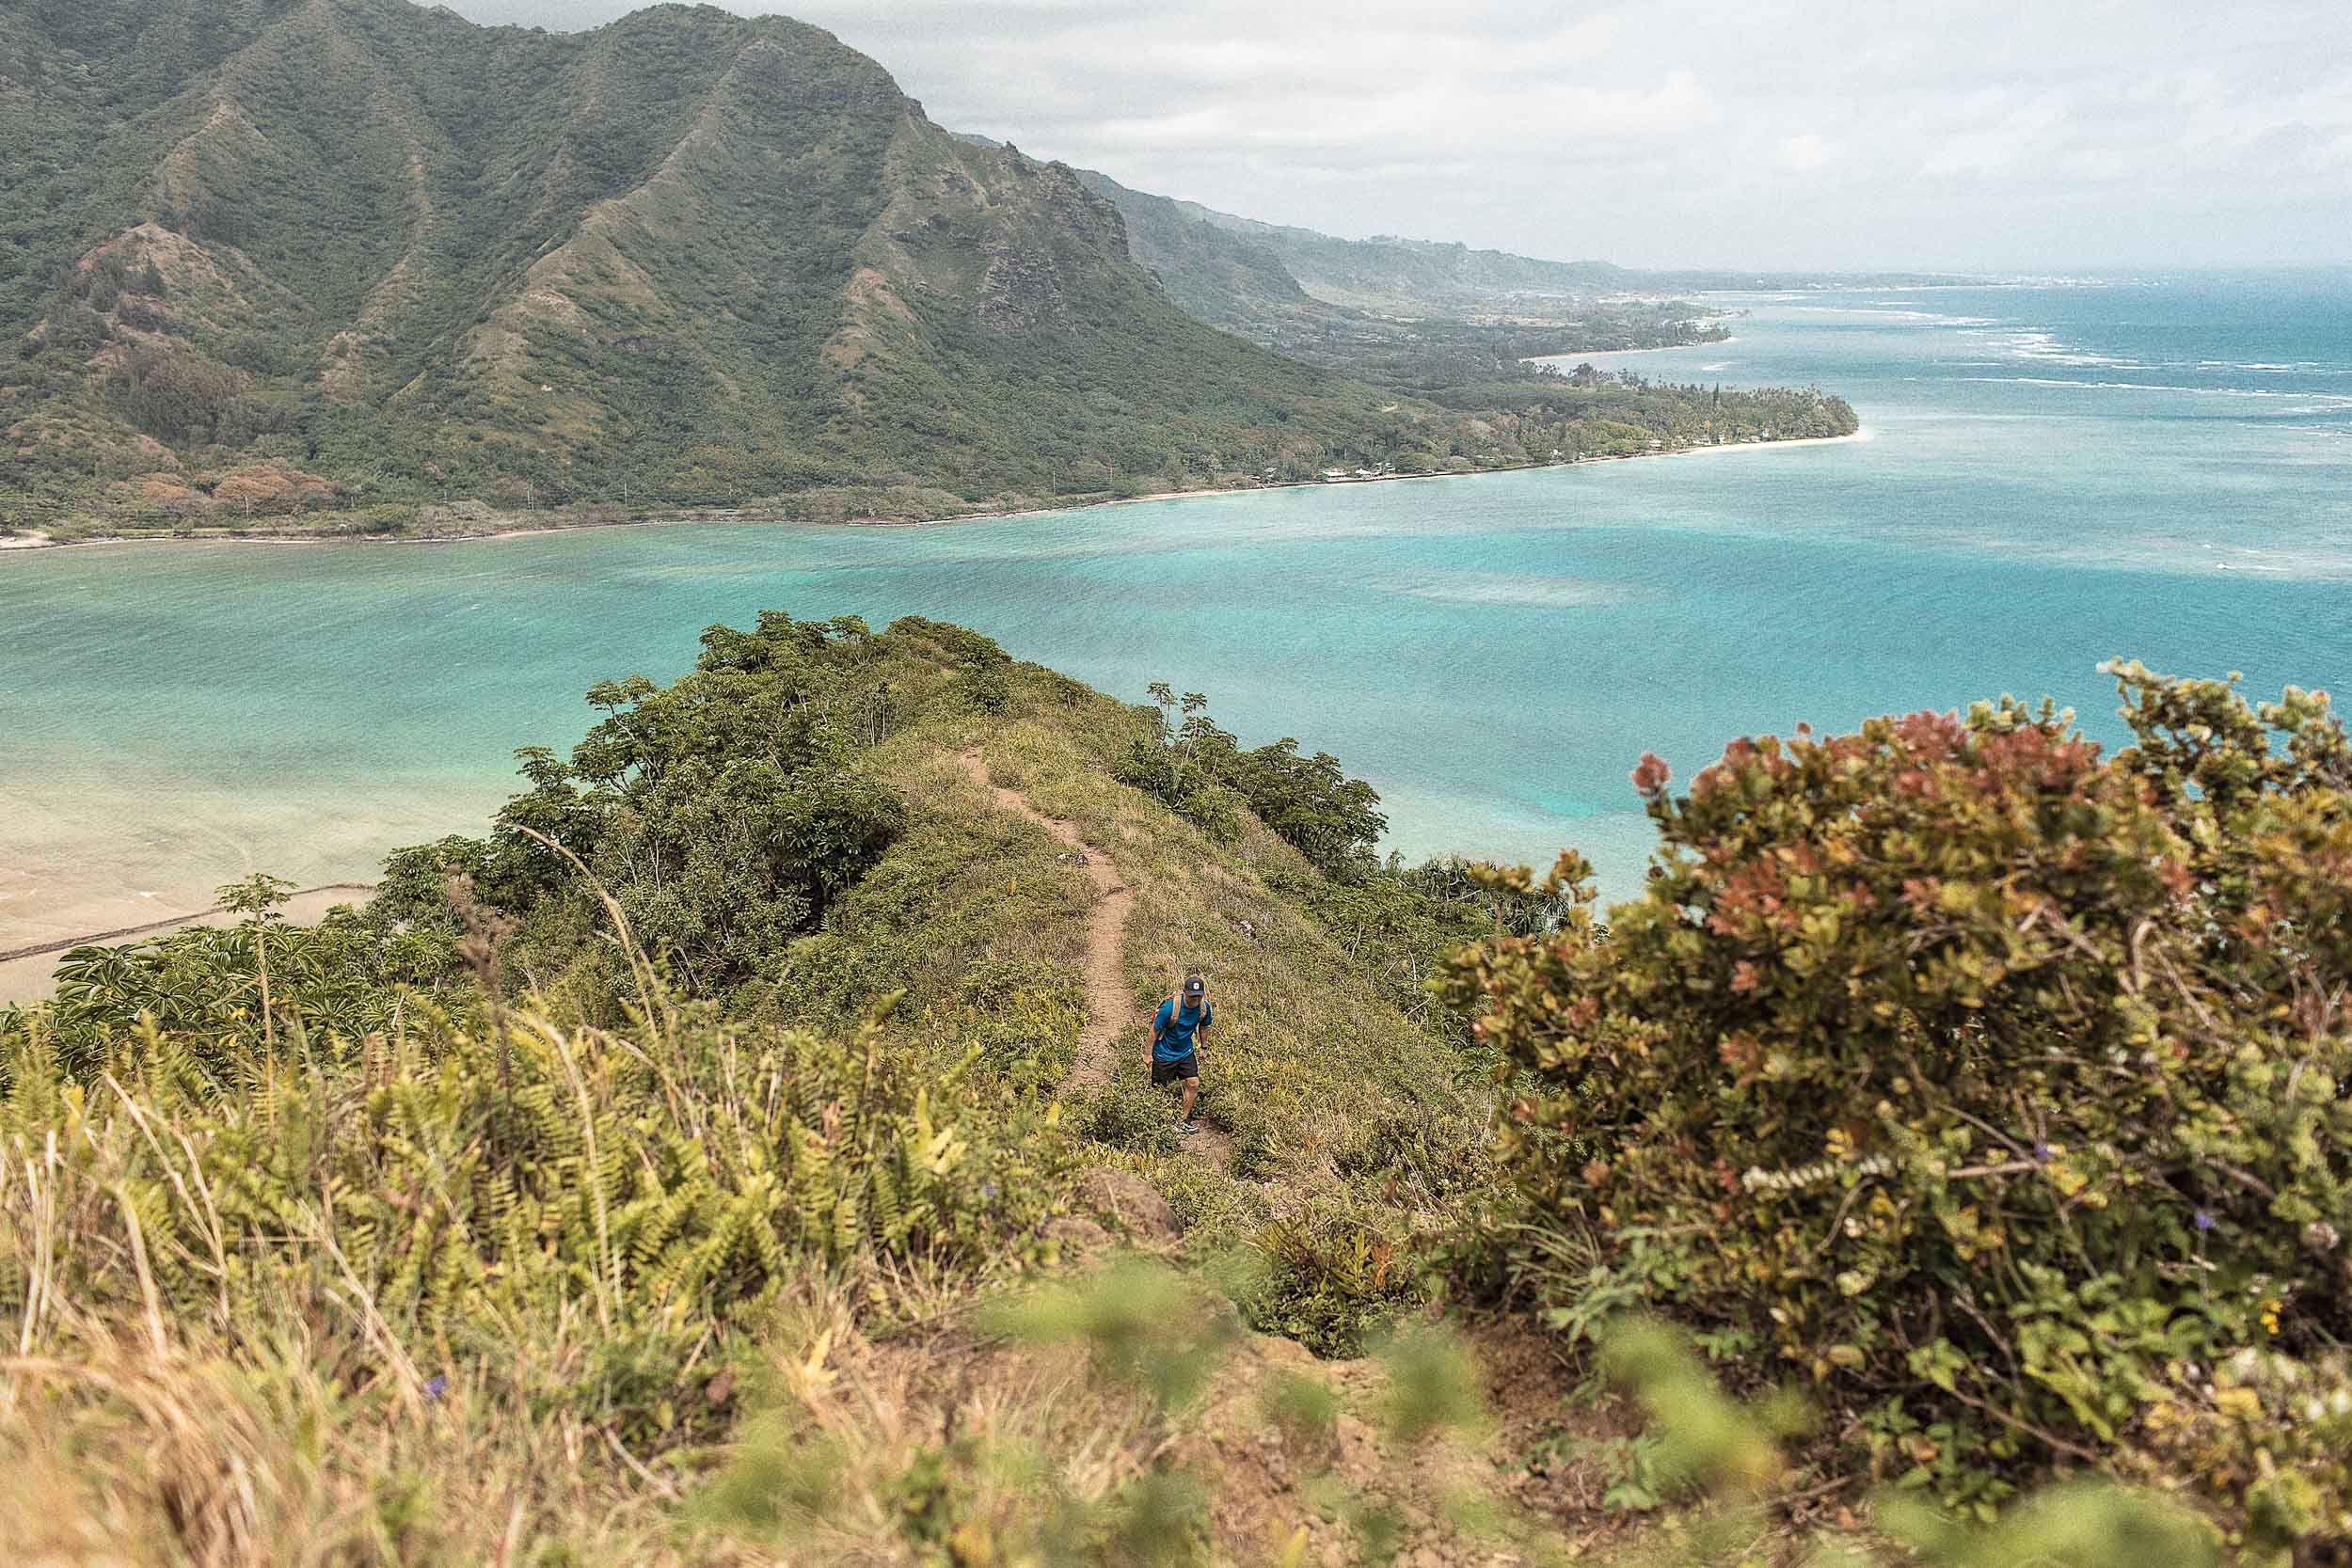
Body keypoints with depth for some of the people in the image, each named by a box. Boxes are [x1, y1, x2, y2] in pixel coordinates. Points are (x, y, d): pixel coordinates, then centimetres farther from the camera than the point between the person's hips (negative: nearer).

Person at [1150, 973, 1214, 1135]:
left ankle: (1183, 1119, 20)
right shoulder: (1170, 1007, -31)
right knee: (1159, 1088, 5)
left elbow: (1203, 1027, 6)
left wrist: (1202, 1047, 16)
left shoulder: (1204, 1007, -16)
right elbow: (1155, 1030, -19)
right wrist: (1149, 1054, -12)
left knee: (1193, 1084, 1)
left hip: (1186, 1051, 4)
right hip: (1164, 1053, -4)